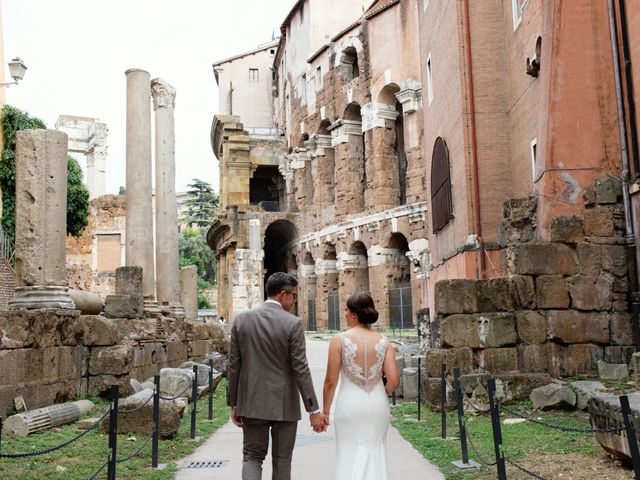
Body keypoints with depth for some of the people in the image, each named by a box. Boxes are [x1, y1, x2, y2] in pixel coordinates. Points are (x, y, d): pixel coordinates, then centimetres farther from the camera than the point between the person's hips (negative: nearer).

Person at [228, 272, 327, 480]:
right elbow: (301, 369, -14)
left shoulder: (241, 319, -1)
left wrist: (234, 404, 10)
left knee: (252, 457, 12)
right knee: (281, 461, 12)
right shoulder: (293, 324, -11)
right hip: (284, 404, -2)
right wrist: (314, 410, -9)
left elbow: (234, 366, 2)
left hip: (252, 403, 2)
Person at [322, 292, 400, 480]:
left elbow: (331, 381, -8)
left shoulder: (339, 340, -9)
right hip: (378, 405, 2)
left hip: (350, 405, -2)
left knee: (350, 456, 10)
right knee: (375, 455, 16)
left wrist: (325, 411, 4)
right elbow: (394, 380, -7)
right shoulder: (383, 341, -2)